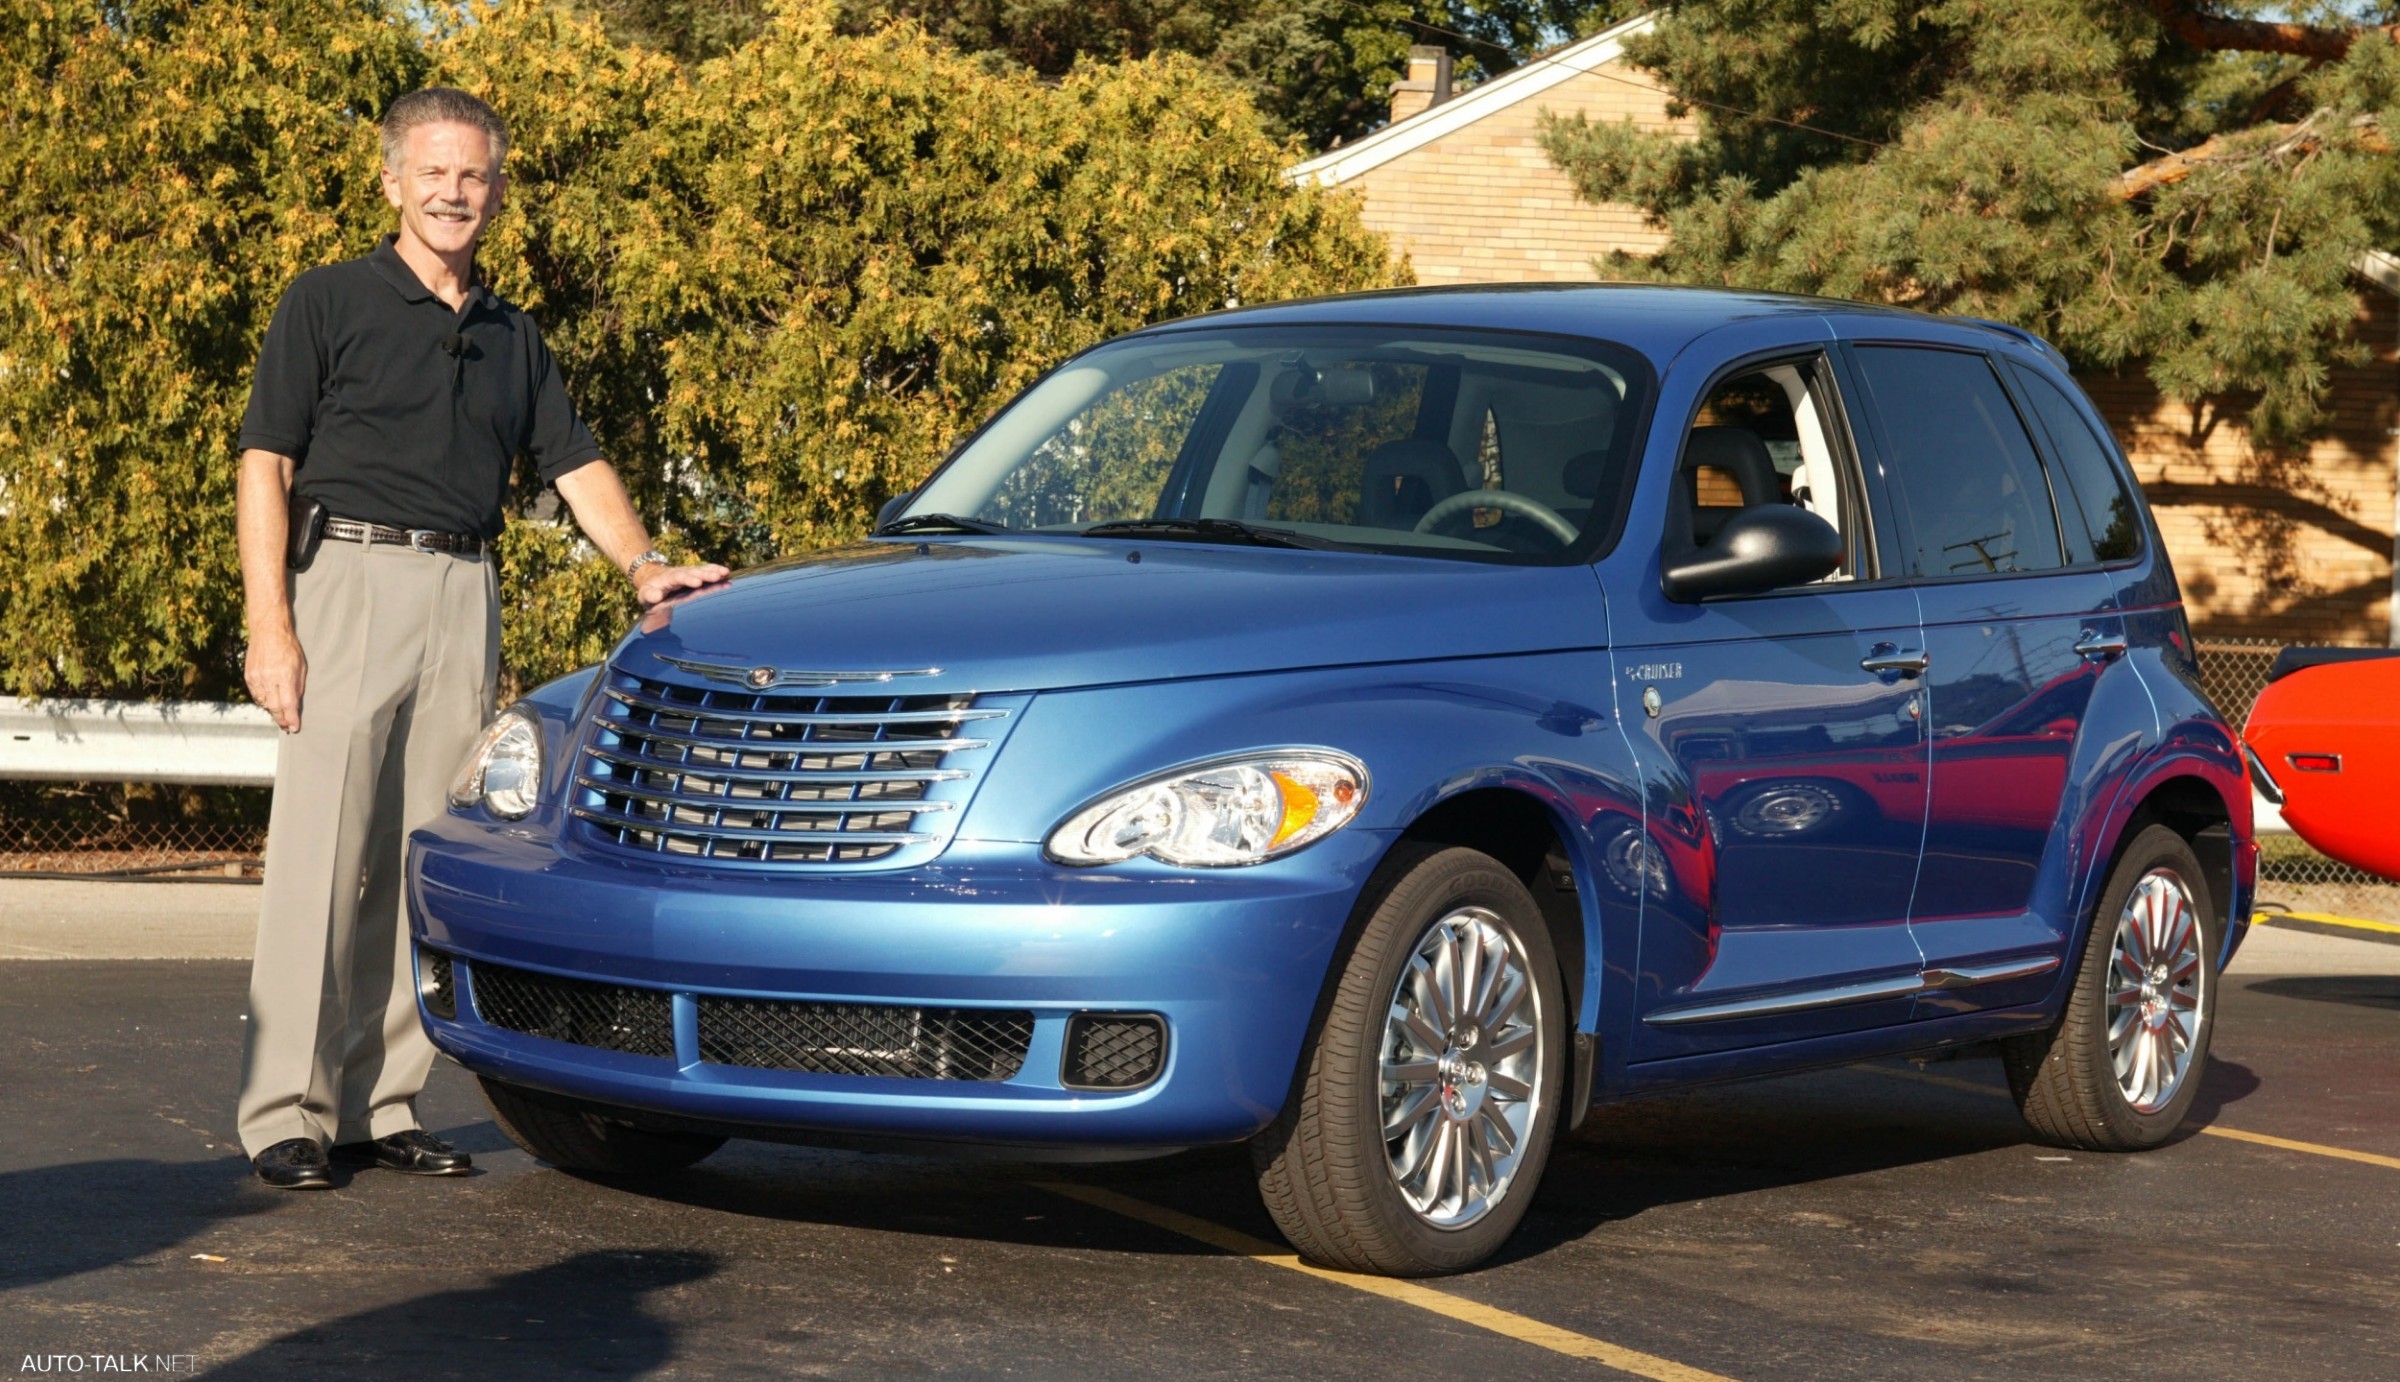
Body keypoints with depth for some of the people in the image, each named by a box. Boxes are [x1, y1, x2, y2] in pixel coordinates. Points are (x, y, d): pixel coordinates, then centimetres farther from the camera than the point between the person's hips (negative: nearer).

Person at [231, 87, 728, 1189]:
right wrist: (269, 624, -12)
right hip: (352, 575, -5)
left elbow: (575, 464, 19)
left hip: (468, 598, 5)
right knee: (319, 858, -8)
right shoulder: (329, 303, 3)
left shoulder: (512, 336, 19)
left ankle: (380, 1105, 8)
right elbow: (265, 468, -2)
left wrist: (642, 564, 0)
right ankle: (286, 1111, -6)